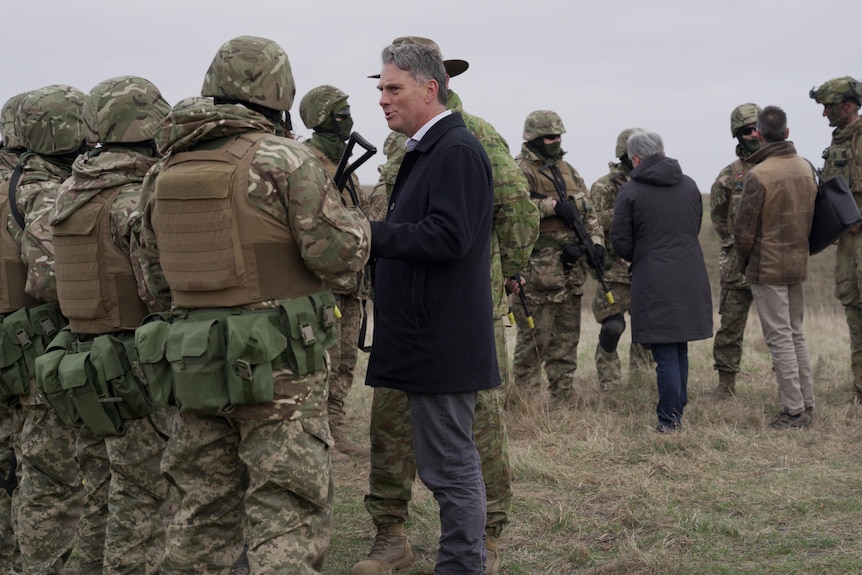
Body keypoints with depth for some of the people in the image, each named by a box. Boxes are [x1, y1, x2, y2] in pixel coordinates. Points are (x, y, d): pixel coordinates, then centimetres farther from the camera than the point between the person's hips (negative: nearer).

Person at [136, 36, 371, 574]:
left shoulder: (164, 172, 8)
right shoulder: (284, 159, -11)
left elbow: (156, 277, 15)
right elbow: (339, 254, -13)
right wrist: (357, 222, 7)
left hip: (194, 367, 6)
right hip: (276, 368, -6)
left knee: (204, 511, 17)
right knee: (287, 513, -1)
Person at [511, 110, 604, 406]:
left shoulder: (568, 171, 18)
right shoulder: (522, 170, -6)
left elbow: (588, 212, 21)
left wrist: (596, 241, 5)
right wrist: (553, 205, -26)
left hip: (571, 268, 8)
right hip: (538, 269, -8)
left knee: (566, 338, 12)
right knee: (534, 338, -4)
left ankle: (564, 399, 20)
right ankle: (525, 401, 4)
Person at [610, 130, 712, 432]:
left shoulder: (630, 191, -8)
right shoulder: (689, 185, 8)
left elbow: (621, 241, -5)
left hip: (654, 279, -5)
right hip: (691, 275, 5)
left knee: (665, 352, -2)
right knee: (680, 348, 16)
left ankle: (669, 419, 0)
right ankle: (678, 410, 24)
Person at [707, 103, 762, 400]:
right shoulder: (729, 176, 4)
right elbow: (718, 216, 15)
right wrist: (733, 241, 11)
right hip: (739, 261, 0)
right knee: (730, 325, 3)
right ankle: (726, 384, 12)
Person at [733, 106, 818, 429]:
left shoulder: (759, 175, -19)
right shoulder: (806, 168, 2)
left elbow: (744, 229, -14)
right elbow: (810, 216, 12)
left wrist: (744, 261, 3)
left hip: (767, 268, -7)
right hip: (798, 263, 7)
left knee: (780, 339, -2)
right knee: (795, 335, 17)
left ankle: (794, 411, 0)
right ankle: (806, 403, 20)